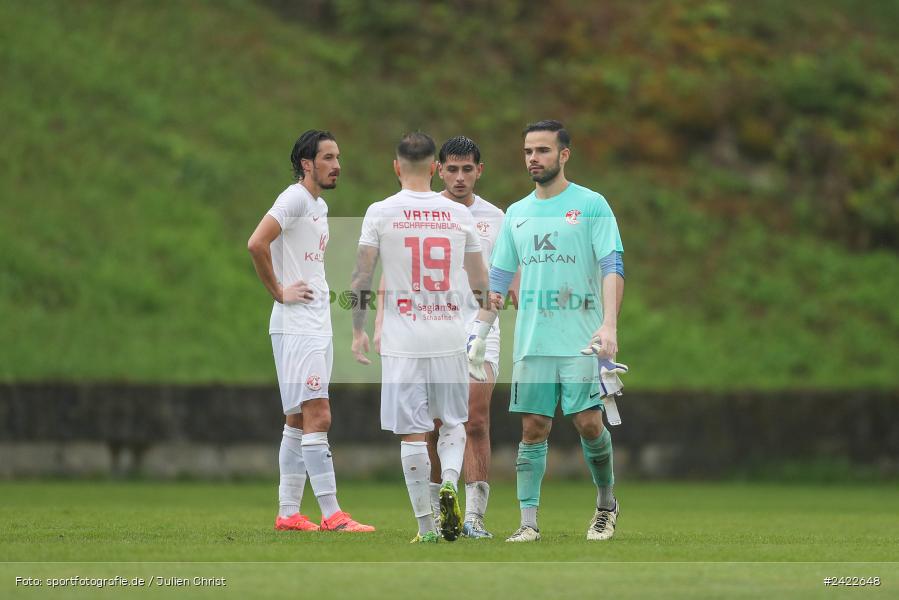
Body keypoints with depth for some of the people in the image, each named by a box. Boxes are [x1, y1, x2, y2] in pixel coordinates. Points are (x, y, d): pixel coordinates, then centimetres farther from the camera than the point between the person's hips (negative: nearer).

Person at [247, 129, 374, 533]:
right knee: (317, 417, -12)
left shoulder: (320, 206, 17)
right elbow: (256, 244, -24)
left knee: (298, 421, 10)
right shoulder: (295, 199, -12)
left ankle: (288, 513, 12)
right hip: (297, 328, -10)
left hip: (318, 326, 10)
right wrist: (279, 292, -17)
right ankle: (332, 515, -14)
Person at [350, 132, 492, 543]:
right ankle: (449, 482, -11)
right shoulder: (459, 214, 5)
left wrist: (358, 331, 7)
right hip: (450, 337, 2)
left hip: (402, 340, -2)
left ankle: (425, 526, 3)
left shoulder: (381, 213, -3)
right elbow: (480, 282, 12)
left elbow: (361, 277, -4)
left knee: (412, 433, 3)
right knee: (451, 423, 18)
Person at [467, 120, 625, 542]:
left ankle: (606, 502, 14)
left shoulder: (591, 205, -1)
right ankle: (528, 522, 2)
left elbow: (612, 267, -8)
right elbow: (499, 277, 18)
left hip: (582, 340, -4)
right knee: (533, 428, 0)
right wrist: (480, 333, 11)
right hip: (532, 343, 4)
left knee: (589, 423, -9)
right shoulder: (517, 213, 13)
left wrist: (609, 325, -20)